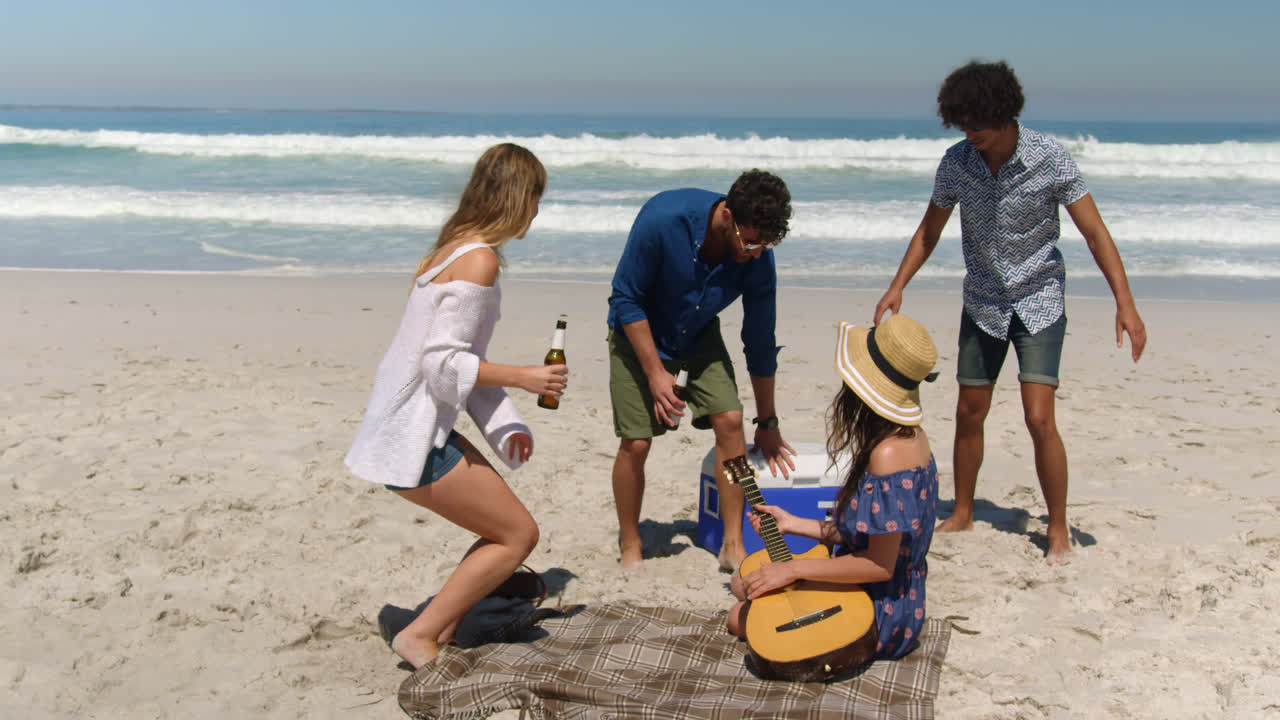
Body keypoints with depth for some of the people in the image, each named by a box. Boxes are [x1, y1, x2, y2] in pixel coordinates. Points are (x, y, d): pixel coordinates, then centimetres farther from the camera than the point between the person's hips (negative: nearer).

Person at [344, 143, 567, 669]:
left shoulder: (458, 248, 14)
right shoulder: (479, 260, -17)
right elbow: (443, 363, -23)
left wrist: (505, 425, 5)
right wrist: (523, 377, -13)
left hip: (412, 424, 10)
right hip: (413, 437, -10)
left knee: (507, 527, 16)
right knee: (518, 533, -1)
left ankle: (442, 636, 18)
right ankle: (420, 635, 5)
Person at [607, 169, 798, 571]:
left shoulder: (758, 259, -21)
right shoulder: (663, 219, -33)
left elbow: (761, 343, -8)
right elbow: (626, 300, -21)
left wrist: (767, 424, 0)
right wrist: (655, 372, -25)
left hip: (699, 338, 3)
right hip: (639, 335, -3)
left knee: (730, 420, -14)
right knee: (636, 442, -10)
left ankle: (733, 546, -2)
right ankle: (630, 549, 11)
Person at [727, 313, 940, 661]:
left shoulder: (888, 454, -30)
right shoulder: (910, 435, 1)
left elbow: (880, 565, -26)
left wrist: (793, 569, -19)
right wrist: (793, 524, 12)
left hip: (880, 618, -10)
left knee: (740, 617, -1)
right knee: (743, 584, 18)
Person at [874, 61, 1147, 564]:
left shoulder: (1049, 158, -17)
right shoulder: (956, 162, -8)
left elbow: (1094, 232, -15)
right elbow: (929, 231, 5)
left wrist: (1125, 304, -22)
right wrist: (897, 287, -7)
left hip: (1039, 301, -3)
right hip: (983, 302, 3)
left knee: (1038, 418, -12)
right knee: (969, 413, 8)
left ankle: (1058, 529, 4)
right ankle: (962, 514, 25)